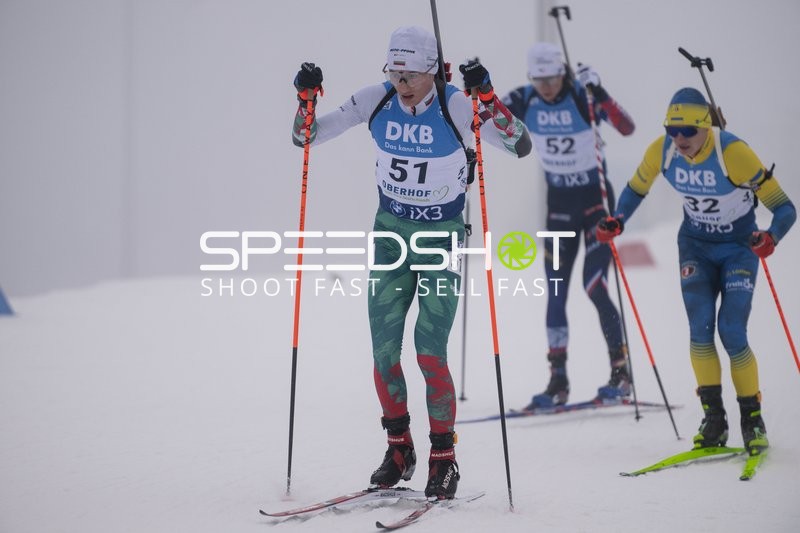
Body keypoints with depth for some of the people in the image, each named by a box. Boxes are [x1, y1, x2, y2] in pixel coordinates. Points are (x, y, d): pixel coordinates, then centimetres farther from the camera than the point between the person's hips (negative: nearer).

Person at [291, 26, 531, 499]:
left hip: (441, 235, -4)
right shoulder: (375, 101, -7)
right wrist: (306, 97, -19)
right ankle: (400, 447, 19)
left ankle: (444, 458, 0)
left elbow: (521, 145, -24)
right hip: (391, 232, 4)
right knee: (383, 348, 1)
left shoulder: (456, 106, -16)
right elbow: (307, 137, 0)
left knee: (430, 349, -12)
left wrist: (486, 97, -35)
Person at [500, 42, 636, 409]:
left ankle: (621, 371, 1)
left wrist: (597, 93, -41)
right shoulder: (525, 101, -6)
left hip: (595, 199, -4)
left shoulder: (583, 96, -18)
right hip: (559, 203, 4)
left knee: (594, 286, -13)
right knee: (555, 293, 1)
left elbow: (627, 128, -29)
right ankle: (558, 381, 7)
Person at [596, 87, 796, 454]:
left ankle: (753, 419, 3)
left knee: (732, 334, -13)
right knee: (700, 327, -13)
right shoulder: (661, 151, -17)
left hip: (738, 247, -3)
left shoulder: (733, 153, -29)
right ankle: (713, 417, -4)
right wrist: (617, 222, -15)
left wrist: (771, 236, -46)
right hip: (695, 245, 3)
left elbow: (784, 208, -26)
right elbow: (636, 189, 4)